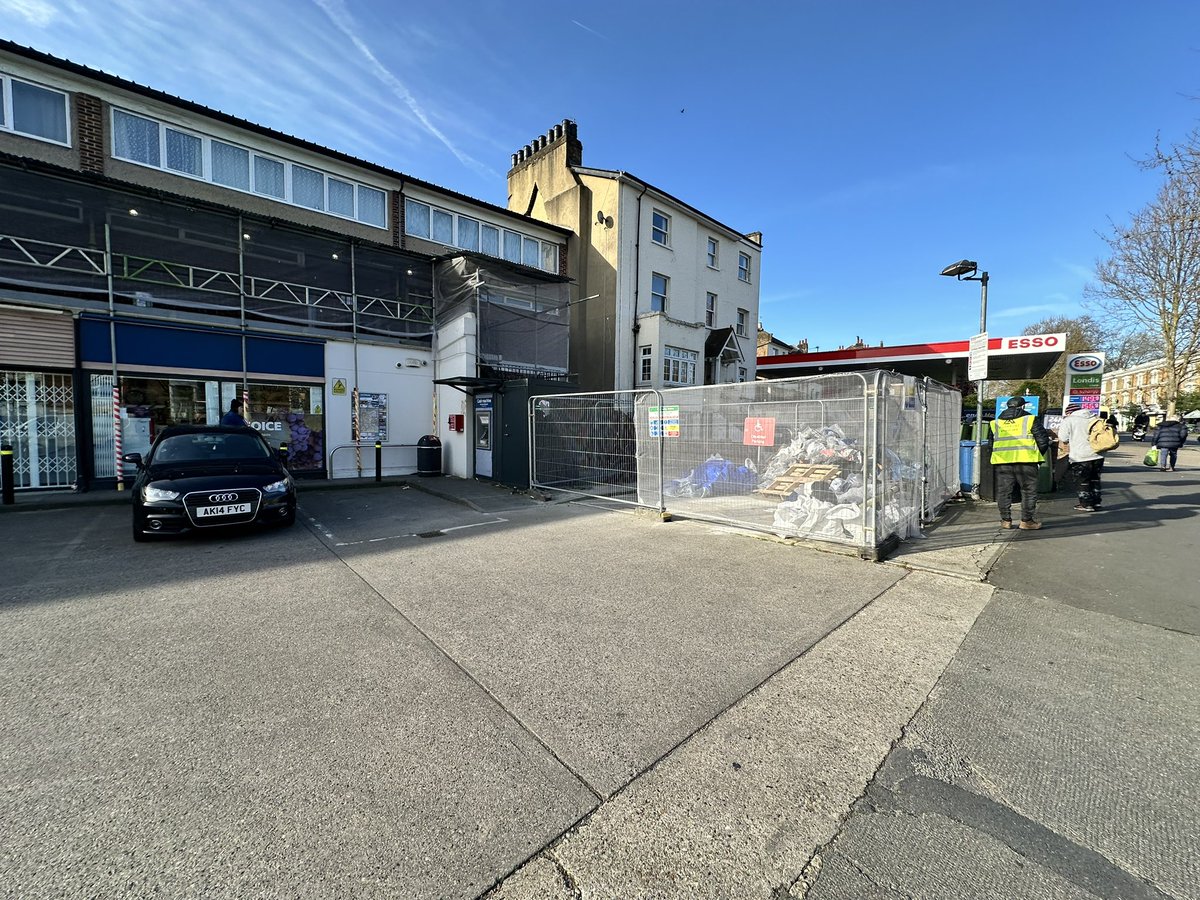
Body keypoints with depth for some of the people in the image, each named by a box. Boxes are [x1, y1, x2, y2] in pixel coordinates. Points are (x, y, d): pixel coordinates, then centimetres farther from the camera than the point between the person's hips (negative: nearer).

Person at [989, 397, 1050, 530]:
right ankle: (1026, 521, 8)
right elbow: (1043, 440, 2)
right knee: (1029, 491, 7)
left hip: (1002, 461, 3)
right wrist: (1038, 455, 16)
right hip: (1025, 460, -2)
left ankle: (1005, 520, 12)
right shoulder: (1030, 420, 4)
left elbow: (991, 444, 18)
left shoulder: (996, 423, 14)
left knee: (1003, 491, 8)